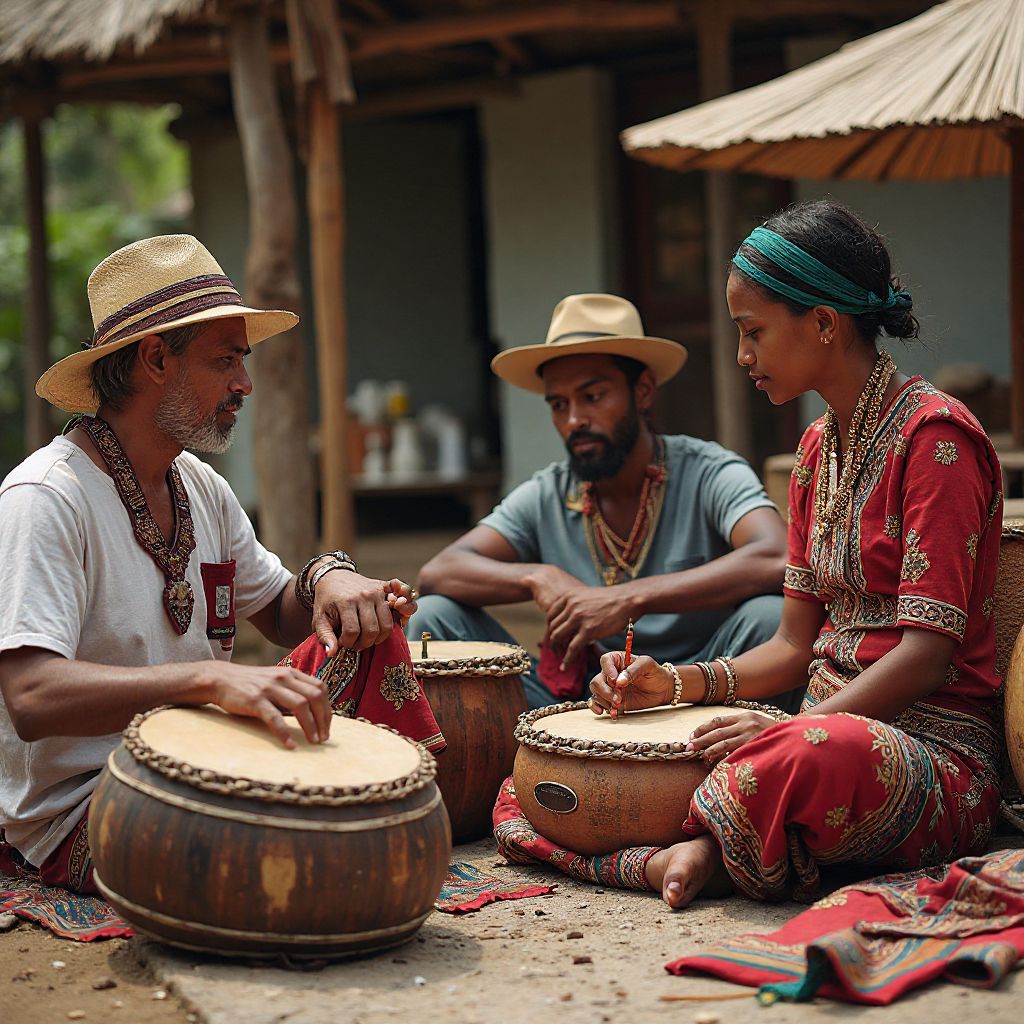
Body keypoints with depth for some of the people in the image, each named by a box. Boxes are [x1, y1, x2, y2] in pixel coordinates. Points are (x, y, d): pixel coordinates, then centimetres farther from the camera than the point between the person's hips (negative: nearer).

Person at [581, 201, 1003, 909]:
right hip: (834, 724, 7)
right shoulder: (819, 448, 16)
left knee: (804, 756, -43)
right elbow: (796, 647, 14)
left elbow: (929, 650, -17)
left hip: (934, 748, -7)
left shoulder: (937, 435, -10)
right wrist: (676, 683, 0)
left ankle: (710, 841, -16)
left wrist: (793, 725, -25)